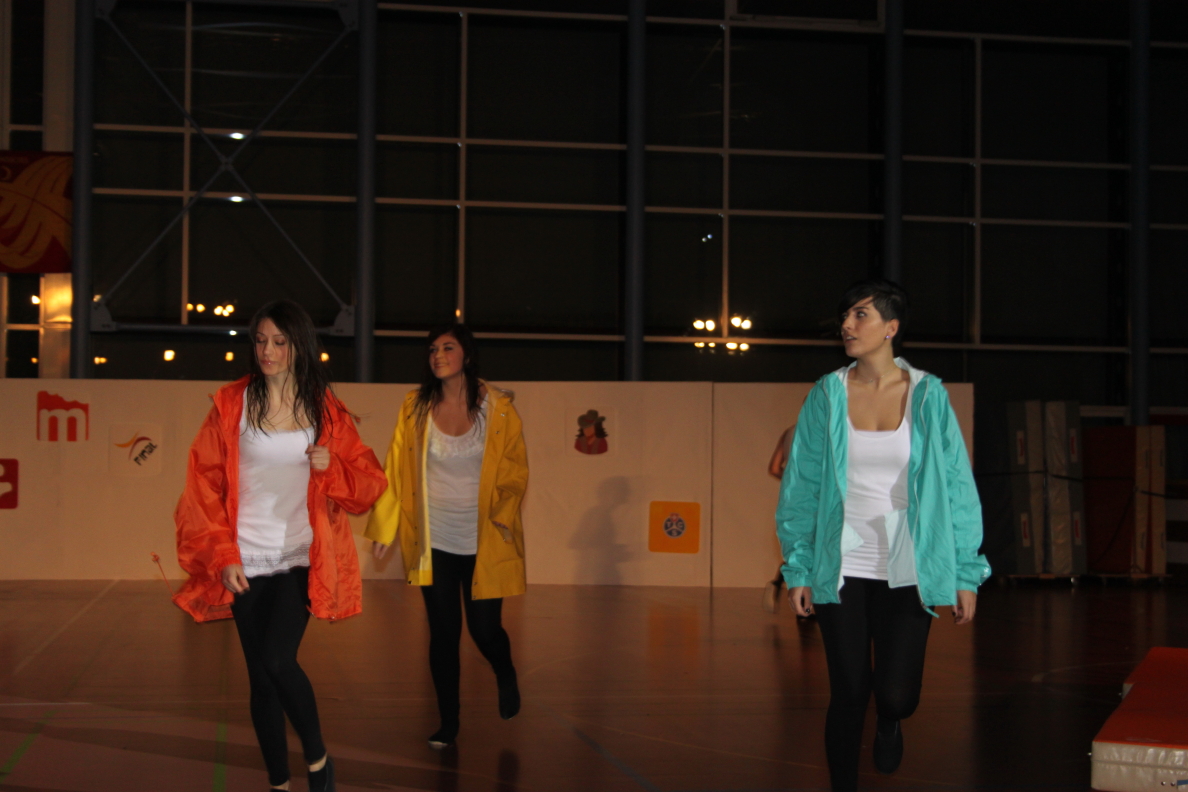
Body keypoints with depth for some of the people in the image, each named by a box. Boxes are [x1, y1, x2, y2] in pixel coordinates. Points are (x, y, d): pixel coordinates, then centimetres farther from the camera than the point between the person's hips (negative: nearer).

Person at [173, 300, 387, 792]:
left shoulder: (325, 410, 3)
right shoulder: (232, 404, 1)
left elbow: (368, 483, 6)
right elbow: (204, 485, 0)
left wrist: (331, 467, -14)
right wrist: (222, 556, -6)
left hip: (301, 560, -1)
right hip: (247, 563, 1)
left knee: (277, 660, -19)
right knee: (260, 677, 5)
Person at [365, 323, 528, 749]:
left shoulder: (498, 408, -5)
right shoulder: (416, 407, -2)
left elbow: (516, 470, 0)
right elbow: (396, 468, 2)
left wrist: (504, 514, -12)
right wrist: (383, 527, 3)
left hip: (483, 542, -1)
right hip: (433, 542, 1)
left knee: (485, 630, 3)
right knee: (443, 633, 4)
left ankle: (506, 677, 37)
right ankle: (448, 724, 18)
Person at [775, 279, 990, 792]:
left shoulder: (927, 395, -1)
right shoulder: (826, 395, 1)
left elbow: (957, 484, 1)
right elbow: (801, 486, 5)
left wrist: (966, 573, -2)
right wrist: (798, 568, 1)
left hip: (906, 571, -1)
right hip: (842, 569, 1)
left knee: (896, 695, -6)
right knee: (848, 696, 2)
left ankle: (890, 722, 32)